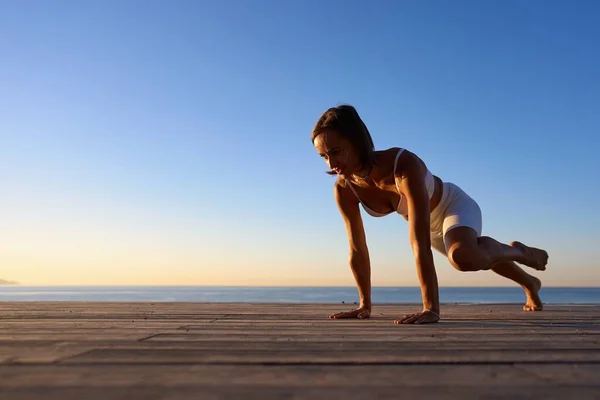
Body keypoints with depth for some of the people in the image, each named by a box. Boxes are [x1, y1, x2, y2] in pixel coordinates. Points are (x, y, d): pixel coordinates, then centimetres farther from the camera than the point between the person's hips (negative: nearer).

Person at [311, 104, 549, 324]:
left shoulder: (405, 165, -42)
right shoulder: (344, 189, -26)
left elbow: (420, 244, -47)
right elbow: (357, 249, -16)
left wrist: (430, 309, -49)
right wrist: (365, 305, -13)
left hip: (454, 205, -5)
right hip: (431, 222, 6)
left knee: (463, 258, -37)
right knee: (482, 256, 28)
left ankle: (518, 252, -1)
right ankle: (530, 284, 62)